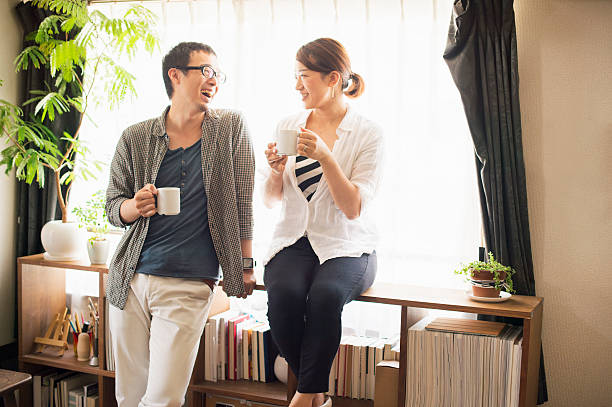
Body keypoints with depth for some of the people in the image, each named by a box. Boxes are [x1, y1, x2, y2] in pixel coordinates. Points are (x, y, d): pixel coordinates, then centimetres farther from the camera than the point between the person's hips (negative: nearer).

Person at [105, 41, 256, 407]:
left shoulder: (232, 127, 2)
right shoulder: (136, 138, 4)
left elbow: (242, 201, 2)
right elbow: (114, 206, 11)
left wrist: (245, 265, 1)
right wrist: (134, 206, -12)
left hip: (189, 287, -2)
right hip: (131, 280, 2)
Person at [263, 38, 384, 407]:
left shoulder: (368, 134, -3)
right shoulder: (288, 127, 10)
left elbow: (353, 209, -10)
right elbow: (270, 199, 14)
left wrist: (325, 157, -20)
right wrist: (276, 170, -7)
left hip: (346, 245, -3)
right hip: (294, 240, 3)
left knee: (325, 294, -35)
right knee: (283, 293, -30)